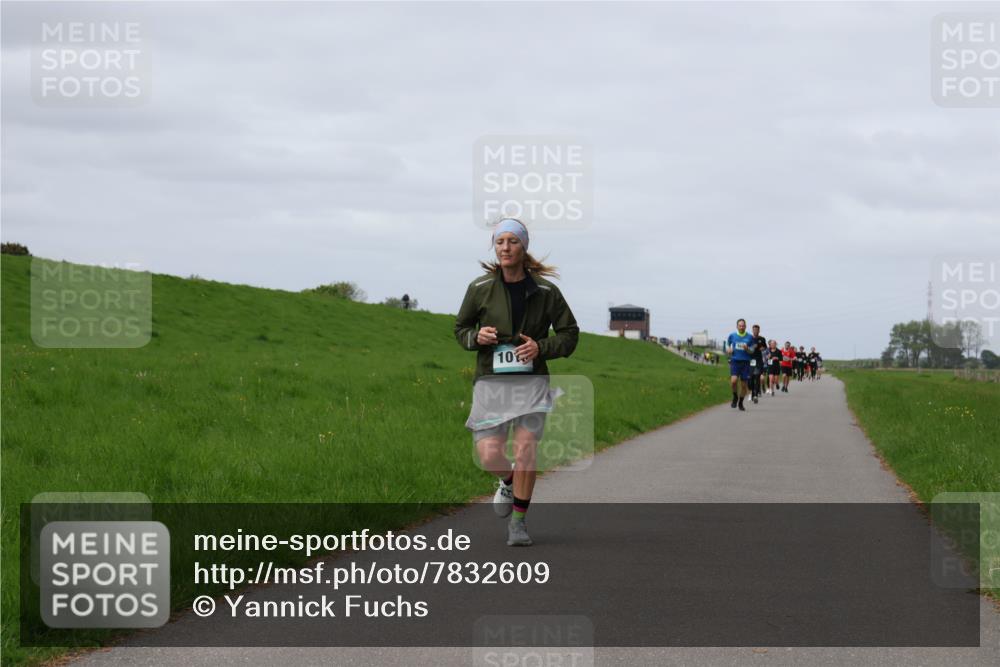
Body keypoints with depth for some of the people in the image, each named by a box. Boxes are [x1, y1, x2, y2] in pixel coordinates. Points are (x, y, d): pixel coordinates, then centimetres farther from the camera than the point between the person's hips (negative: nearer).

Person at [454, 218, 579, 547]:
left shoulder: (545, 291, -2)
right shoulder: (480, 288, -2)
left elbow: (569, 334, 6)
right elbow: (461, 328, 11)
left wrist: (541, 347, -12)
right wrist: (476, 337, -12)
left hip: (531, 380, 0)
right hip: (491, 380, 0)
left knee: (526, 447, -13)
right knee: (490, 455, -10)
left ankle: (518, 521, 4)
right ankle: (509, 481, 28)